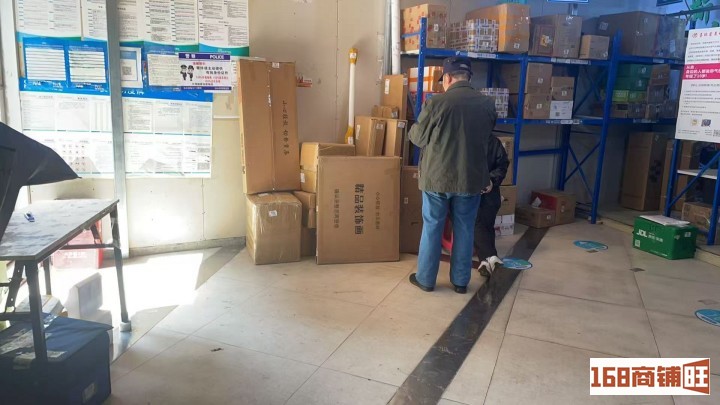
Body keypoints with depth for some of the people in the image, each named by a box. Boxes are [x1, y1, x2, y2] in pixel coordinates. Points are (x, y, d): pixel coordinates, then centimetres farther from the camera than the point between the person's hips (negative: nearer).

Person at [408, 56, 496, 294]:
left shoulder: (436, 103, -13)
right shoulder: (488, 104, 0)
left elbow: (418, 138, -3)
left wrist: (413, 129, 19)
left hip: (437, 177, -3)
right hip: (472, 178, 3)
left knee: (432, 228, 10)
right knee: (464, 230, 13)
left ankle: (425, 279, 21)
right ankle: (461, 281, 23)